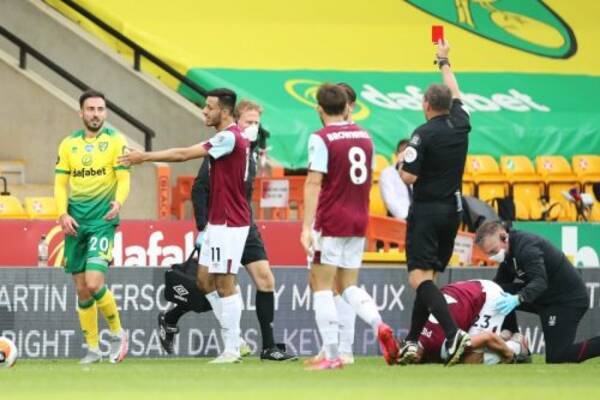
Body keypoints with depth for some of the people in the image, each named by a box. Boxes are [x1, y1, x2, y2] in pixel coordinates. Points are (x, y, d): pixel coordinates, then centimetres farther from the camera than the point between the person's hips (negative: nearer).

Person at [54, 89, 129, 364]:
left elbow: (124, 178, -7)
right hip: (75, 222, 4)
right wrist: (63, 213, -5)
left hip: (102, 220, -4)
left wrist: (118, 202, -27)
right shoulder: (69, 144, 10)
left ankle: (117, 333, 4)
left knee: (94, 283, -18)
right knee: (81, 289, 5)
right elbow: (60, 182, 10)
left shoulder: (115, 140, -1)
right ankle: (92, 349, 15)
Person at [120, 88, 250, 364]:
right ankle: (232, 339, 14)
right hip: (218, 221, 10)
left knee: (225, 283, -7)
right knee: (205, 278, 11)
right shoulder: (228, 137, 14)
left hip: (229, 224, -10)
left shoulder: (229, 137, -17)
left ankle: (232, 349, -3)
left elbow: (184, 154, -16)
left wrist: (145, 157, -10)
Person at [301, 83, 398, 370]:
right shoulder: (364, 137, 9)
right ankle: (378, 325, -14)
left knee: (321, 285, 1)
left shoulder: (321, 139, -10)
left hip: (330, 221, -6)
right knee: (349, 285, 14)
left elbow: (314, 184, -17)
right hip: (358, 222, 6)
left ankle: (332, 355, -4)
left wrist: (307, 226, -21)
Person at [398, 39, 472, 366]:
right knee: (428, 277, 14)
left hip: (426, 211, -7)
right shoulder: (460, 124, 4)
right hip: (452, 210, 7)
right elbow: (455, 94, 24)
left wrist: (401, 163, 7)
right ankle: (412, 341, 14)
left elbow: (409, 177, -16)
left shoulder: (424, 134, -14)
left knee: (419, 277, -12)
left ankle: (453, 334, -30)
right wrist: (444, 62, 40)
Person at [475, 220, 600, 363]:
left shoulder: (526, 247, -26)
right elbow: (499, 283, 5)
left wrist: (517, 299, -53)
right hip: (546, 297, 9)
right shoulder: (508, 251, 2)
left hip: (569, 300, -9)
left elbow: (540, 281, -38)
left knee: (556, 357, -11)